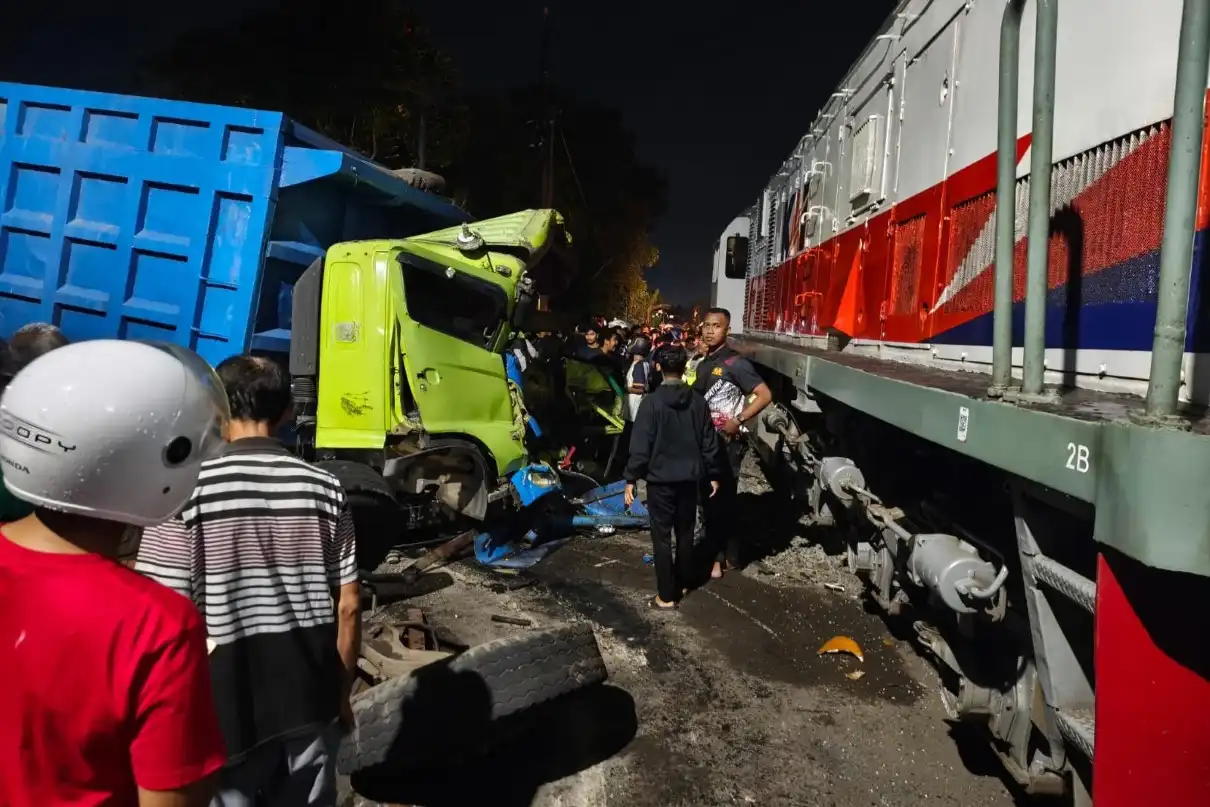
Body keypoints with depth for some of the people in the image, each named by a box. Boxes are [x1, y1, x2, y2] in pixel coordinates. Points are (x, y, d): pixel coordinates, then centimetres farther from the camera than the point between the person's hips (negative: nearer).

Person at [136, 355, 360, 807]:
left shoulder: (190, 489, -13)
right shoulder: (323, 488, -5)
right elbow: (348, 607, -2)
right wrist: (341, 694, 12)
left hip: (225, 711, -2)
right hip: (310, 704, 3)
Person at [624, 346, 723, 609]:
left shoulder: (651, 402, -13)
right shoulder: (698, 402, -1)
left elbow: (641, 445, -14)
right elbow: (709, 443, 4)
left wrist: (631, 479, -7)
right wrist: (713, 474, 15)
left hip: (660, 479, -4)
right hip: (689, 478, 4)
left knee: (662, 536, 3)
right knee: (685, 532, 18)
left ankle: (666, 595, 7)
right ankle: (682, 583, 32)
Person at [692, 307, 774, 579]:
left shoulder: (735, 363, -12)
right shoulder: (702, 364, 11)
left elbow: (765, 395, -17)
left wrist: (738, 421, -21)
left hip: (727, 442, -8)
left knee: (723, 499, -1)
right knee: (707, 498, 14)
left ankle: (725, 556, 10)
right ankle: (713, 551, 27)